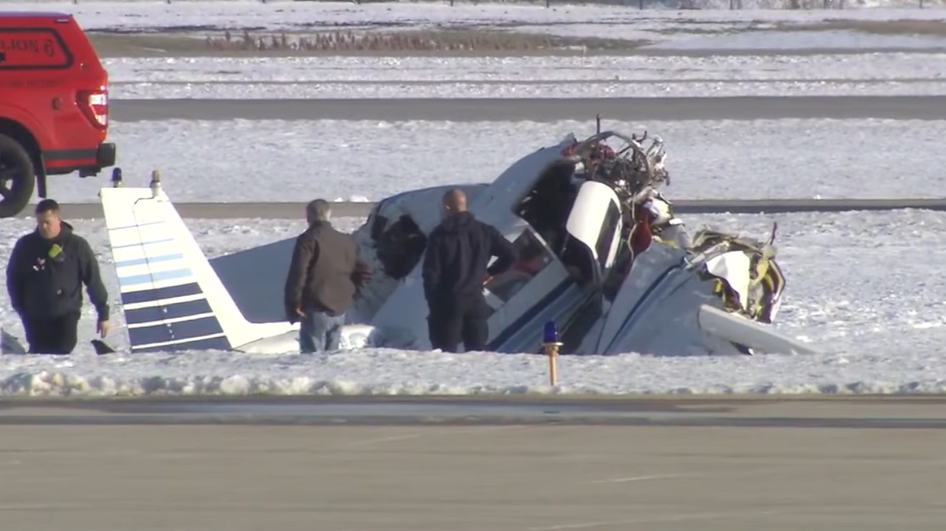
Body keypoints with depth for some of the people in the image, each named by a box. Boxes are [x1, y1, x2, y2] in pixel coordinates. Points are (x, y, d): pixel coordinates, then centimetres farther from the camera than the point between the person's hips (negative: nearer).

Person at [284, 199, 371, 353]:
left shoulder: (308, 240, -9)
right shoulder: (346, 242, 14)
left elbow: (298, 273, -16)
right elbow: (364, 272, 18)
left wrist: (294, 303, -11)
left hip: (316, 310, -7)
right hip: (340, 310, 7)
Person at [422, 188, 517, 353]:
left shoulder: (439, 236, -7)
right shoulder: (484, 232, 5)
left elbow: (431, 272, -8)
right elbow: (510, 254, 4)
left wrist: (432, 302, 1)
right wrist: (491, 272, 17)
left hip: (448, 303, -4)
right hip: (476, 302, 4)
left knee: (445, 354, -3)